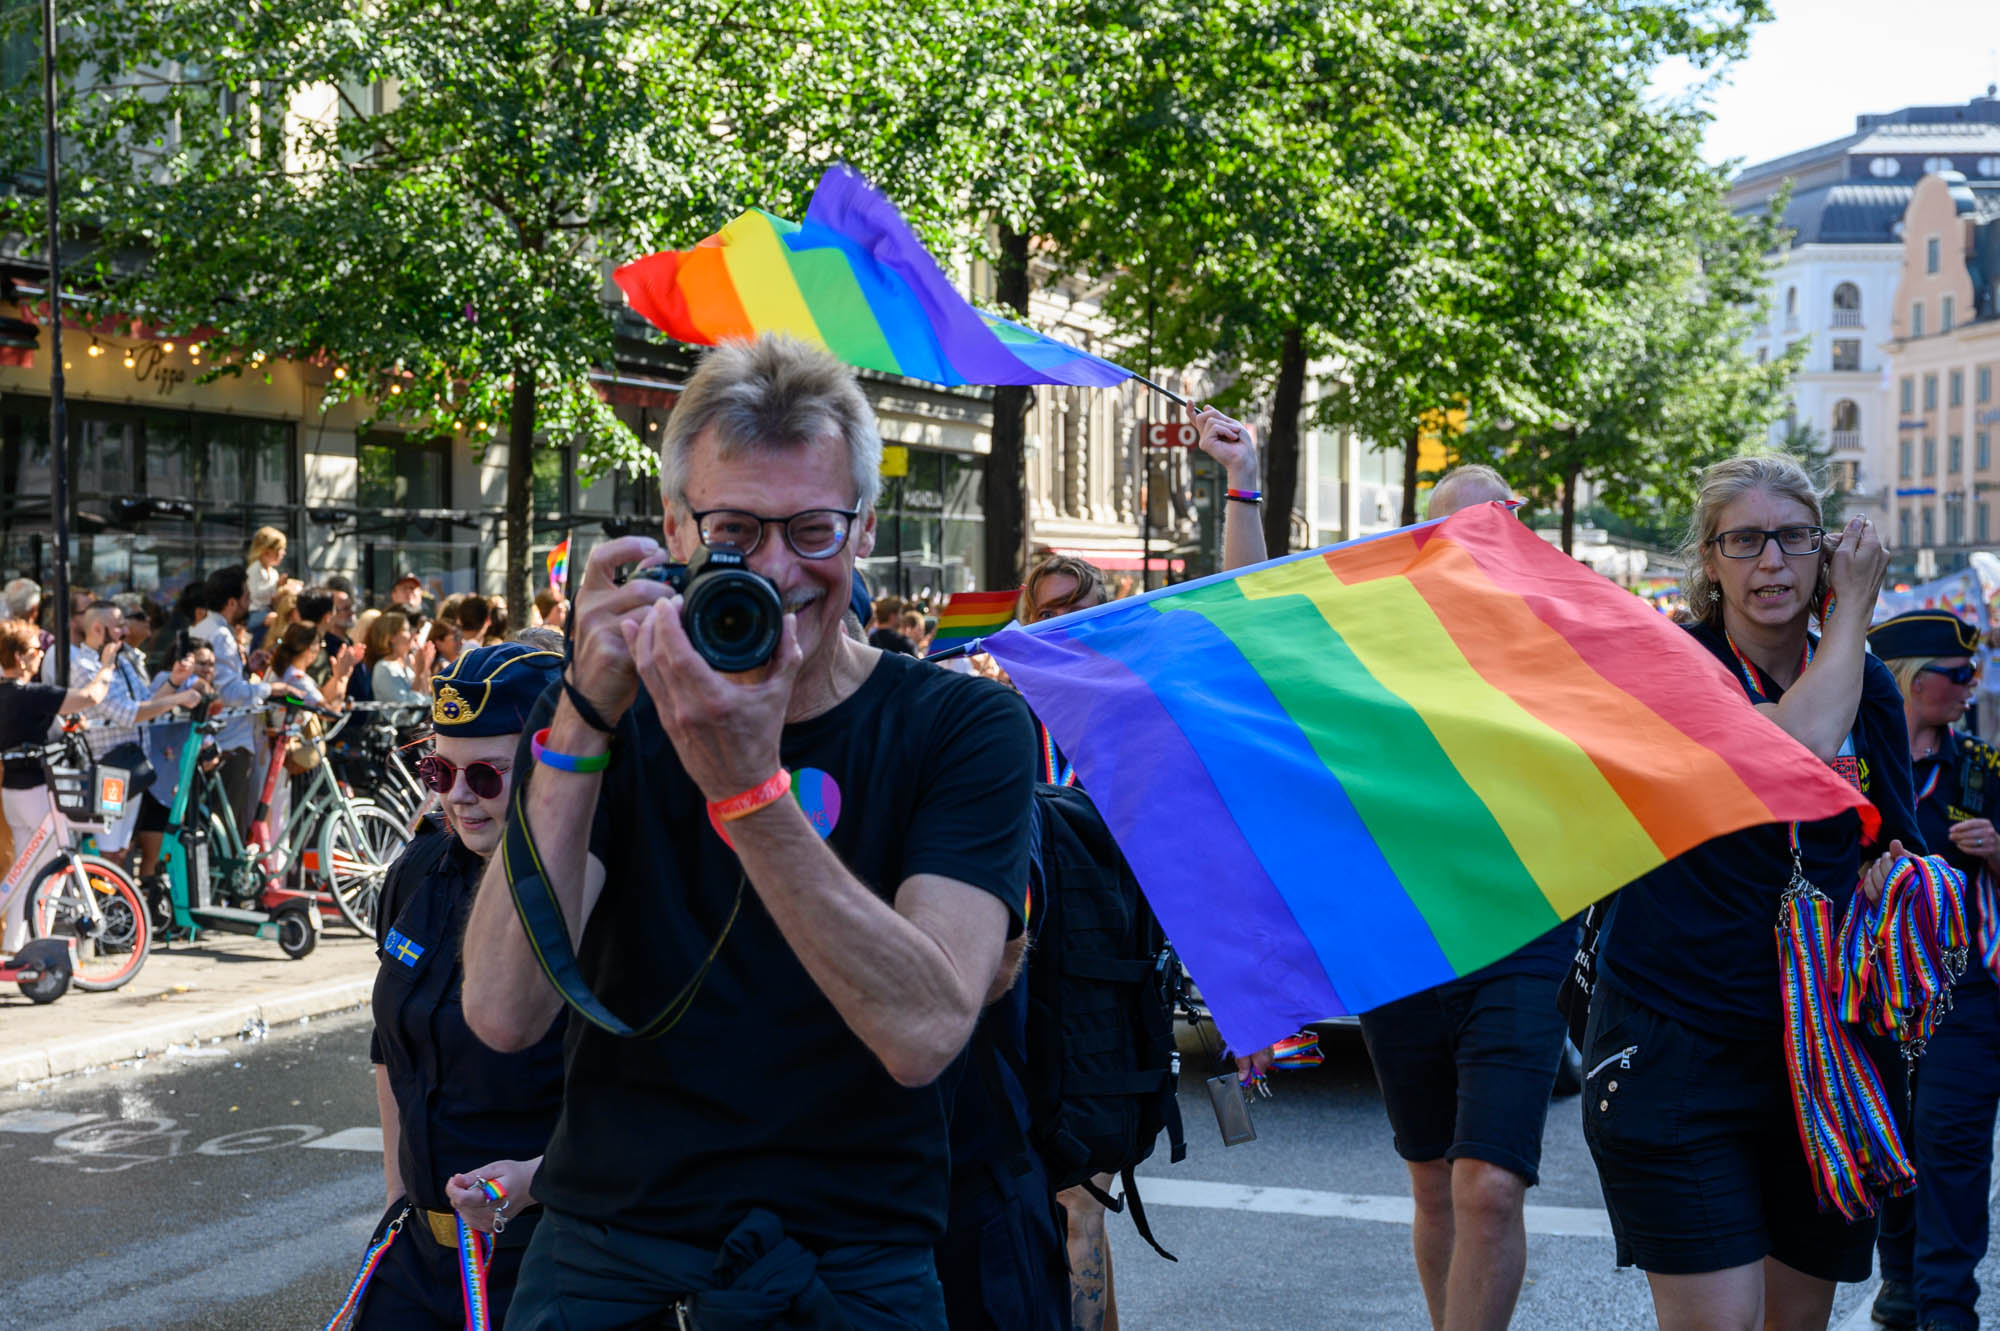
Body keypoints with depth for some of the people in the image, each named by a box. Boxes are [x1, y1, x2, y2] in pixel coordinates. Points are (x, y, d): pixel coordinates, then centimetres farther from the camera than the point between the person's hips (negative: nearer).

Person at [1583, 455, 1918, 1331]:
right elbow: (1793, 744, -25)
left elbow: (1898, 849, 17)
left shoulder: (1868, 684, 8)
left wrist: (1895, 876, -8)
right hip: (1674, 1042, -5)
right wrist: (1854, 606, -11)